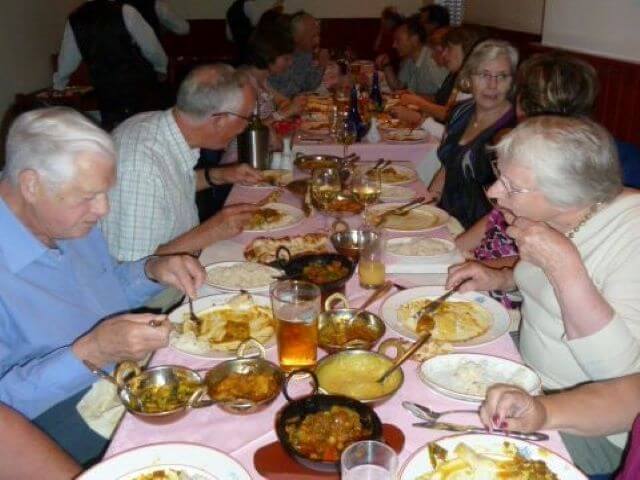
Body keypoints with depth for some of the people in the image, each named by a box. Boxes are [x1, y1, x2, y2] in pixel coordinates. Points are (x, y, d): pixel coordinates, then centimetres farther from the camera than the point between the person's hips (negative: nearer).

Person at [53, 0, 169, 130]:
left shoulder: (74, 20, 5)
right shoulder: (125, 12, -9)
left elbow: (67, 61, 16)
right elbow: (151, 48, -6)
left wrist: (58, 84, 34)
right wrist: (161, 67, 15)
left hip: (106, 93, 3)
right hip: (139, 85, -3)